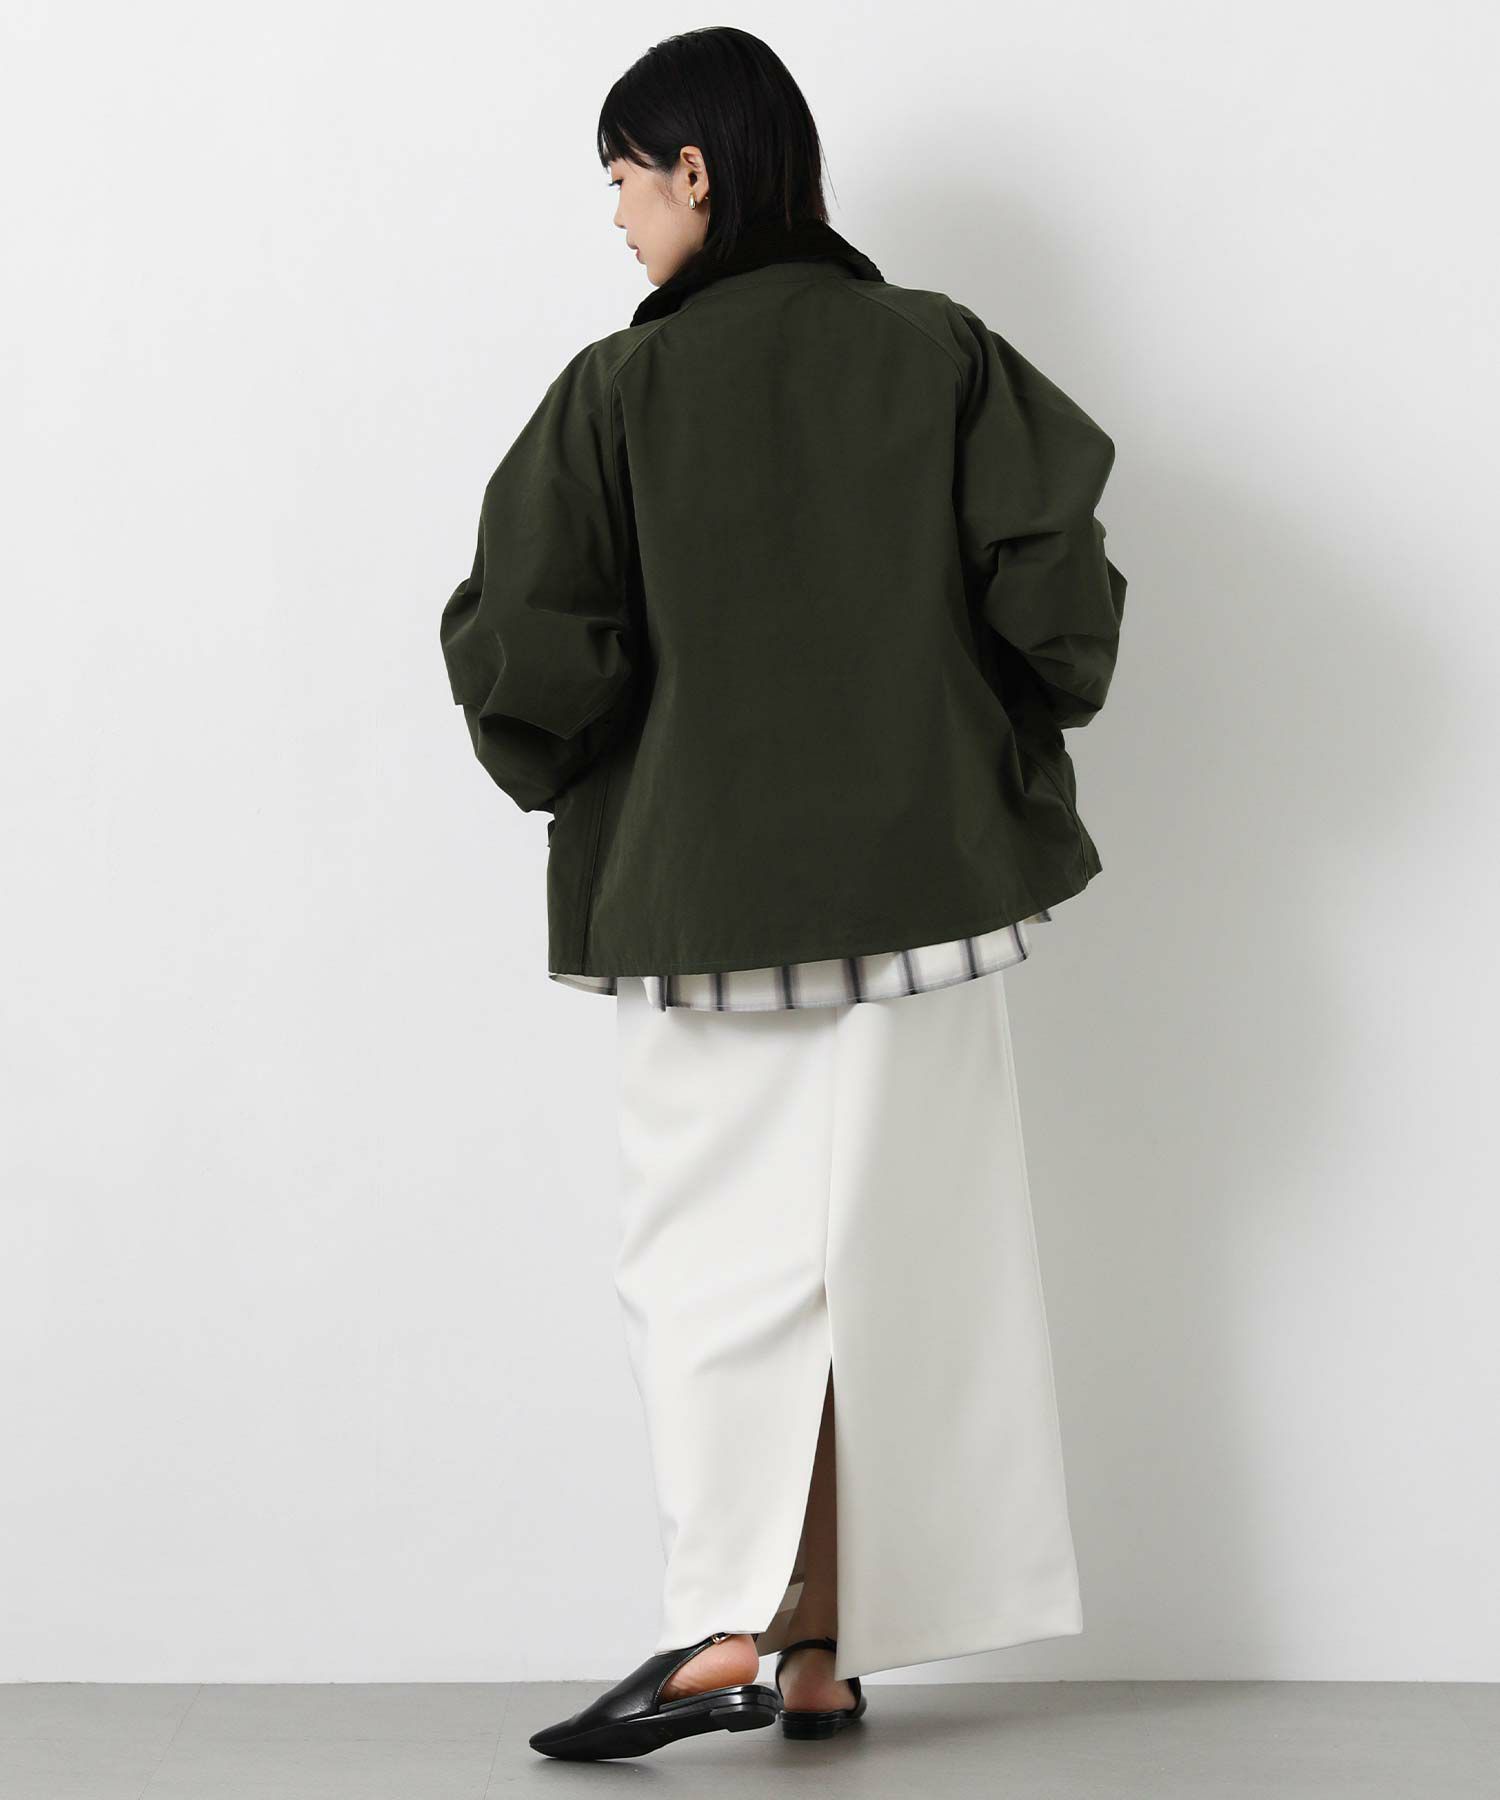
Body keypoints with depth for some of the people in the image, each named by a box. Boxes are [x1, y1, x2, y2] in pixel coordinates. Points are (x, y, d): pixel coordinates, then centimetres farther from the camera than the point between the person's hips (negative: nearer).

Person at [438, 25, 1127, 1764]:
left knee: (711, 1247, 6)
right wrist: (1001, 742, 11)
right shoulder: (939, 356, -1)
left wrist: (562, 768, 9)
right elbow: (1053, 580, -7)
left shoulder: (620, 391, -7)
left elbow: (526, 648, -11)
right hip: (918, 878, 2)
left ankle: (725, 1627, -7)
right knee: (888, 1250, 8)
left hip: (702, 888, -2)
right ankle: (825, 1650, 12)